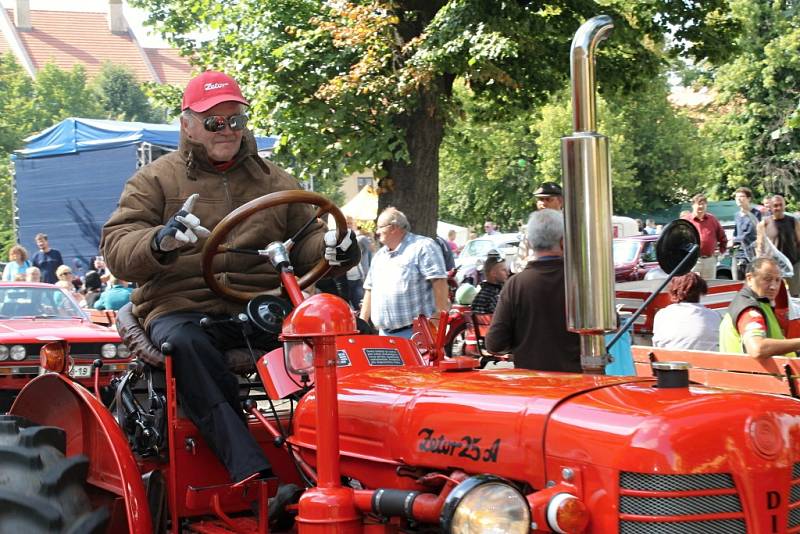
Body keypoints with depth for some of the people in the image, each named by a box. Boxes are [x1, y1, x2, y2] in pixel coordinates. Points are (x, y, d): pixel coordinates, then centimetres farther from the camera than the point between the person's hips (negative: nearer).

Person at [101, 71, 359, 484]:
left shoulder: (275, 181, 22)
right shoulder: (155, 181, 12)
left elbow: (307, 241, 19)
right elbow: (116, 248, 0)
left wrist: (334, 250, -8)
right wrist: (161, 241, -24)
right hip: (182, 310, -2)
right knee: (183, 344, -39)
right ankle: (250, 472, -46)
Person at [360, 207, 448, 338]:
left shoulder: (422, 247, -6)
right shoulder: (379, 255, 20)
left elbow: (439, 281, -15)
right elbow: (370, 289, 24)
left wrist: (440, 318, -21)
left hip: (415, 332, -8)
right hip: (385, 334, 8)